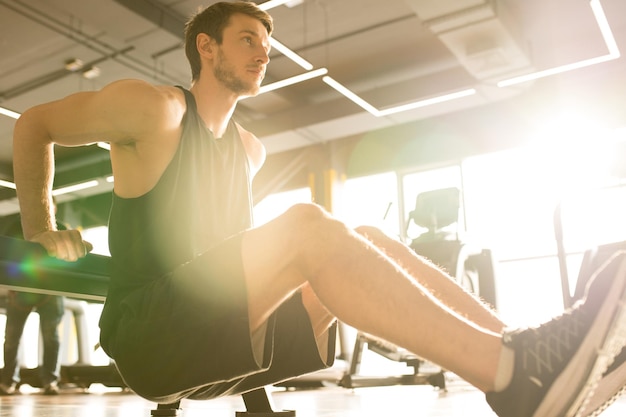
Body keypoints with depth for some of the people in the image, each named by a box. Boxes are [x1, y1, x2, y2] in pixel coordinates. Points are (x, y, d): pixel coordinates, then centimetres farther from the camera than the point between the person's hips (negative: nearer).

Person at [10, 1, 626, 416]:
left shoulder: (249, 149, 16)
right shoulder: (154, 110, -4)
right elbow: (35, 126, 5)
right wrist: (41, 231, 7)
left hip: (220, 337, 7)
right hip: (148, 338, -6)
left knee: (365, 241, -11)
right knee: (307, 225, -30)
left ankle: (531, 353, -22)